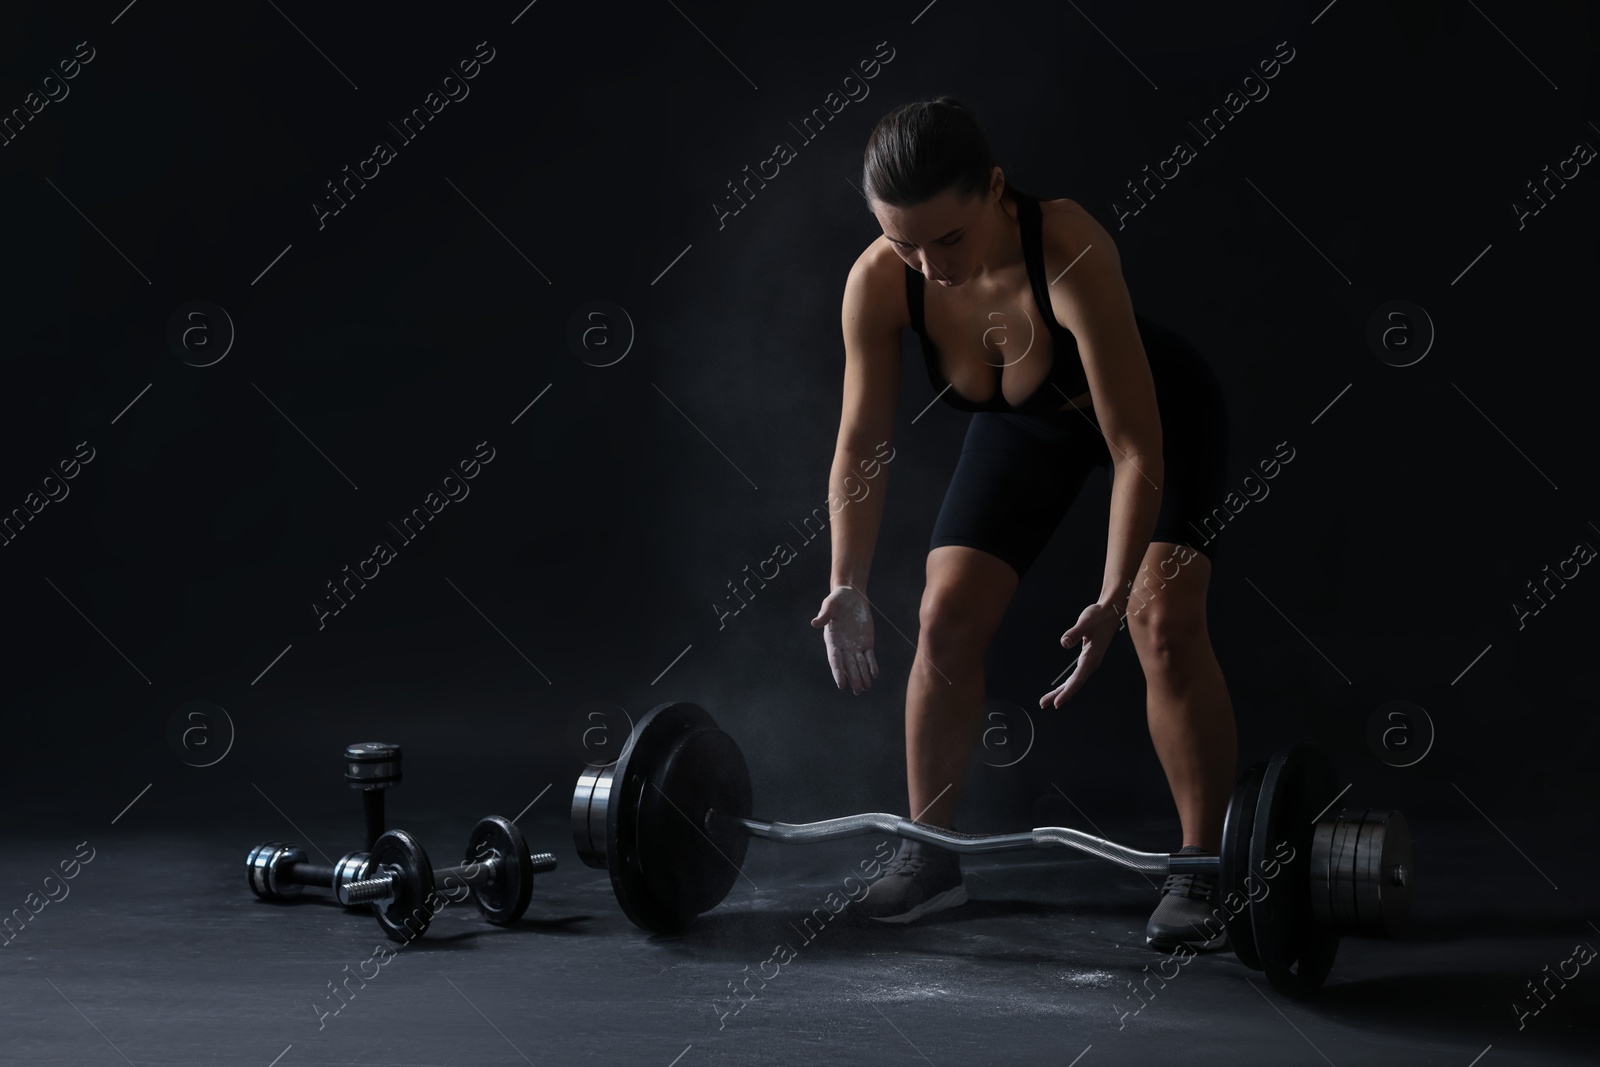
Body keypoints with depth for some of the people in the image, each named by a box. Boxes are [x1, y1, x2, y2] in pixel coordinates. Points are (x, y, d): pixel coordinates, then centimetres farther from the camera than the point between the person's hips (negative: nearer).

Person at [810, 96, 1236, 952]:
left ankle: (1200, 871, -4)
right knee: (945, 616, -5)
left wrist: (1114, 602, -43)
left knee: (1166, 623, -19)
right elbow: (860, 439, -15)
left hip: (1160, 409, -4)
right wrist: (847, 588, -20)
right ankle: (929, 852, 11)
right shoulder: (877, 283, -29)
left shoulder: (1070, 255, -42)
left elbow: (1136, 449, -38)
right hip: (1027, 423, 4)